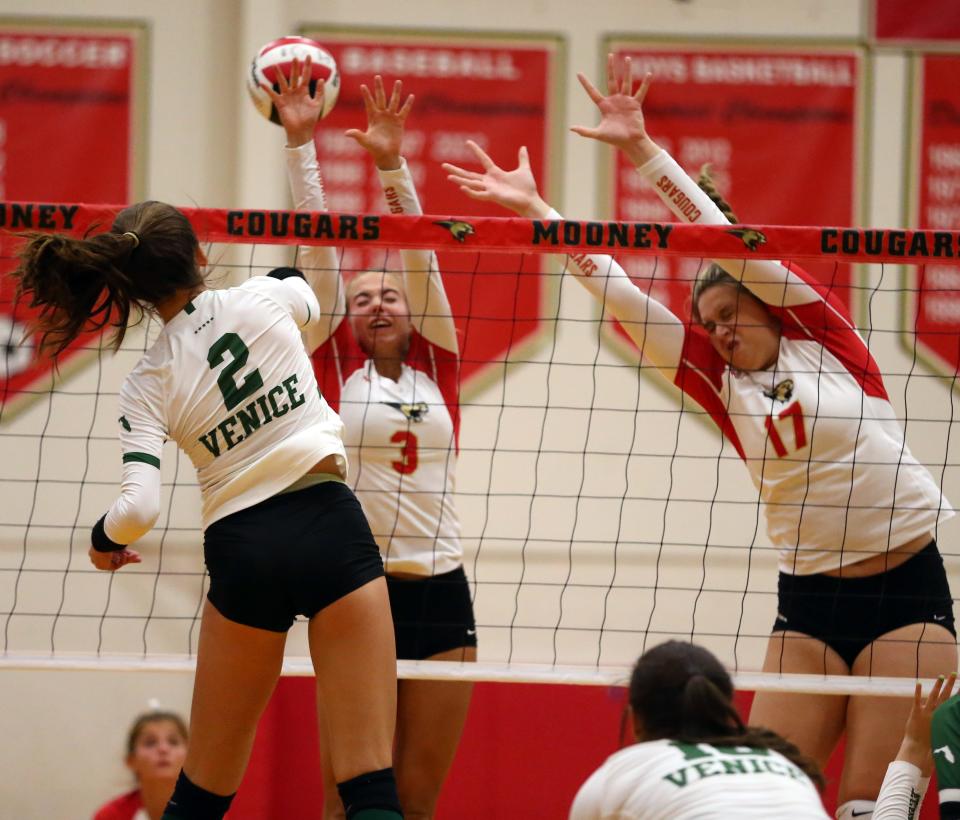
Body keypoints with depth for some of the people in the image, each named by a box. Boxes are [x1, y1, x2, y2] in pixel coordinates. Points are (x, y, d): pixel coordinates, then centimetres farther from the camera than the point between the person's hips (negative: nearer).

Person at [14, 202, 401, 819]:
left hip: (243, 554, 1)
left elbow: (139, 508, -9)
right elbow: (307, 300, 27)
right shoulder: (263, 299, 2)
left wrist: (105, 541, 13)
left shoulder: (147, 386, 1)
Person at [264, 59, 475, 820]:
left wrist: (392, 164, -11)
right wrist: (300, 143, -4)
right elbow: (319, 250, 0)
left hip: (441, 593, 2)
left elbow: (418, 256, 0)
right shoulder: (336, 372, 5)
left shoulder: (437, 368, 10)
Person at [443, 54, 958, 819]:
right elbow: (625, 301, 8)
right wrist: (535, 207, 6)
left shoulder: (824, 341, 0)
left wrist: (645, 150, -10)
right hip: (809, 599, 4)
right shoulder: (725, 386, 9)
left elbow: (727, 237, -7)